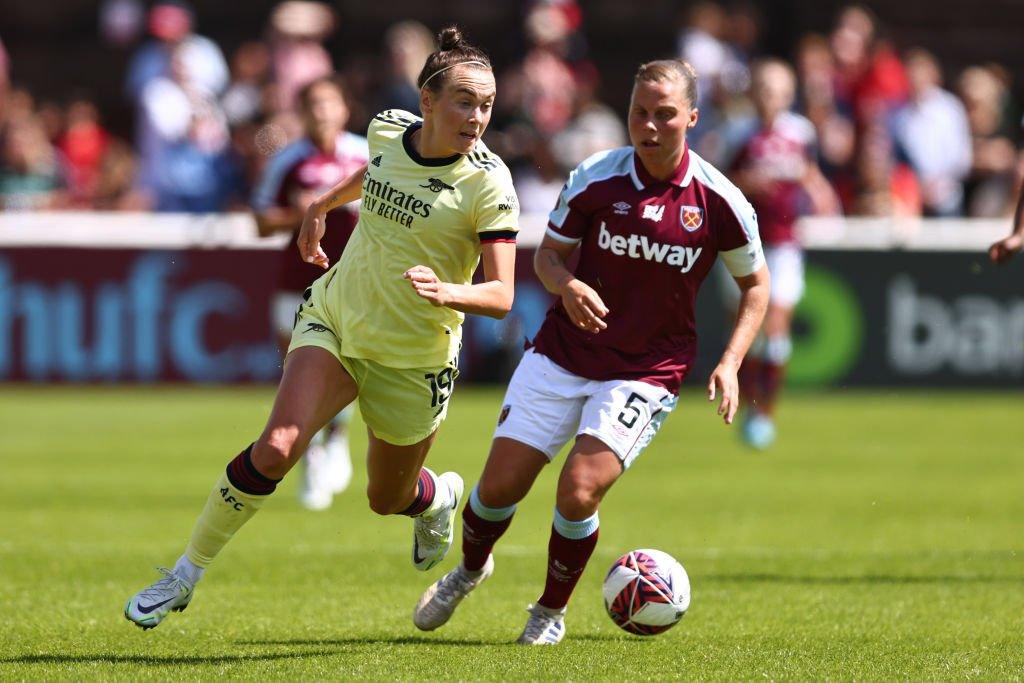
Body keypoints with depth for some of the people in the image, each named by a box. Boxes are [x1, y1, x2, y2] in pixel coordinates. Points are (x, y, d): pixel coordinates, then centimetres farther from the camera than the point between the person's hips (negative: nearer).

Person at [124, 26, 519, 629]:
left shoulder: (488, 183, -20)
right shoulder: (387, 129, -7)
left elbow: (501, 296, -23)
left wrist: (445, 292, -41)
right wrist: (323, 205, 29)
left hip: (414, 362, -2)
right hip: (334, 320, 2)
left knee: (388, 499, 14)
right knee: (276, 448, -21)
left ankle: (440, 497, 52)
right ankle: (187, 573, -7)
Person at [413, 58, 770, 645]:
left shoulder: (719, 200, -10)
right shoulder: (595, 178, -8)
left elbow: (756, 284, 4)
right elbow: (549, 252, 4)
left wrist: (730, 365, -7)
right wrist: (568, 285, -19)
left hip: (648, 371, -2)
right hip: (561, 354, 2)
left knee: (579, 491, -19)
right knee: (501, 485, -1)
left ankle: (552, 612, 9)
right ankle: (470, 569, 35)